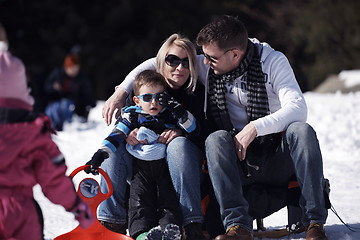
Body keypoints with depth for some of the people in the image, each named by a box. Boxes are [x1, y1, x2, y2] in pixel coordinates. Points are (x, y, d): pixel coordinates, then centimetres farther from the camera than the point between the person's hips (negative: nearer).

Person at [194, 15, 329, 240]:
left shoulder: (273, 61, -5)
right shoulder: (208, 68, 4)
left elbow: (298, 109, -17)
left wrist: (255, 128, -28)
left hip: (278, 162, -2)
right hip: (239, 163, 2)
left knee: (301, 130, -32)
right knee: (216, 139, -30)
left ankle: (315, 221, -32)